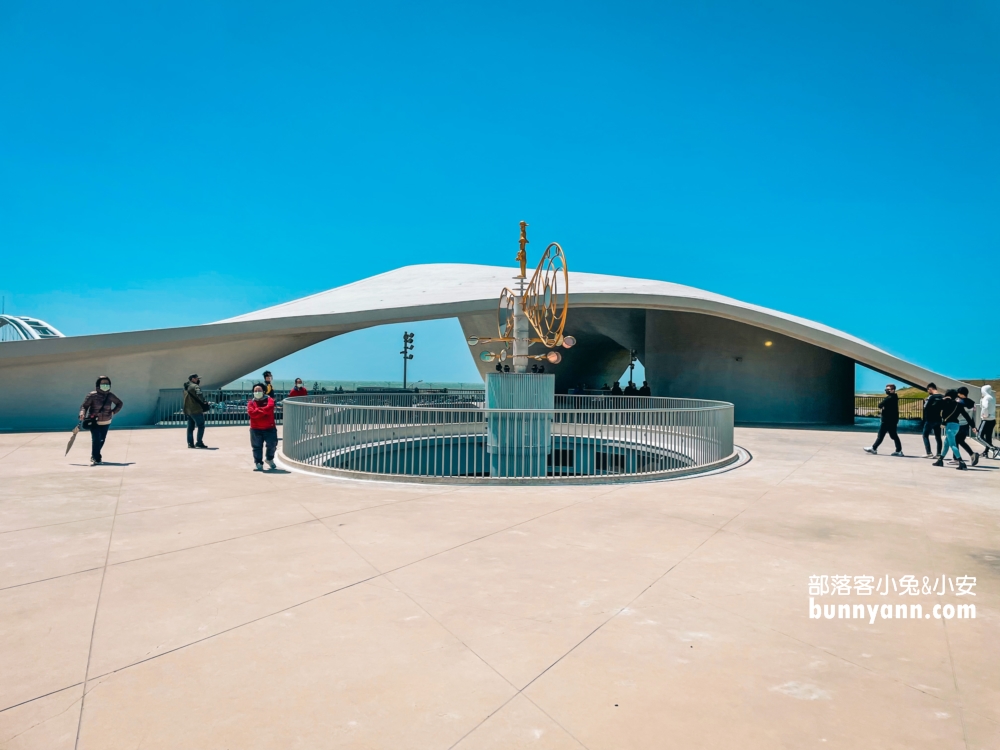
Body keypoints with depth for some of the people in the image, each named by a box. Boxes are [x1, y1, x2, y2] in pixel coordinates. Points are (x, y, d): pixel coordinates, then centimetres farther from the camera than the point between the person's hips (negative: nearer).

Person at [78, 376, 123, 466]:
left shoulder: (110, 396, -3)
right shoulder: (92, 395, -12)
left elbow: (120, 403, 11)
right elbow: (84, 405, -8)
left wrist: (113, 411, -3)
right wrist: (82, 414, -27)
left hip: (105, 422, 4)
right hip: (94, 421, -4)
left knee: (102, 440, 11)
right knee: (96, 439, -17)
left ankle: (95, 456, 31)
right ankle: (95, 458, -9)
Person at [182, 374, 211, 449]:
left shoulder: (186, 387, 17)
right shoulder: (195, 386, -12)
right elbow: (199, 395, -28)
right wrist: (206, 402, -27)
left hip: (188, 410, 9)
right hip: (196, 410, -9)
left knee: (190, 427, 12)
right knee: (201, 426, -4)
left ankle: (190, 443, 13)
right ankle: (199, 442, -7)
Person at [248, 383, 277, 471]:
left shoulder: (269, 400, 3)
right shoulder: (251, 402, 6)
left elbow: (269, 408, -19)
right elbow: (251, 413, -12)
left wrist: (258, 409, -11)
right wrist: (264, 411, -13)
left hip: (269, 428, -1)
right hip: (256, 429, 1)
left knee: (272, 444, -1)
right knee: (257, 447, 1)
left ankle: (269, 459, 25)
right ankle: (258, 464, 9)